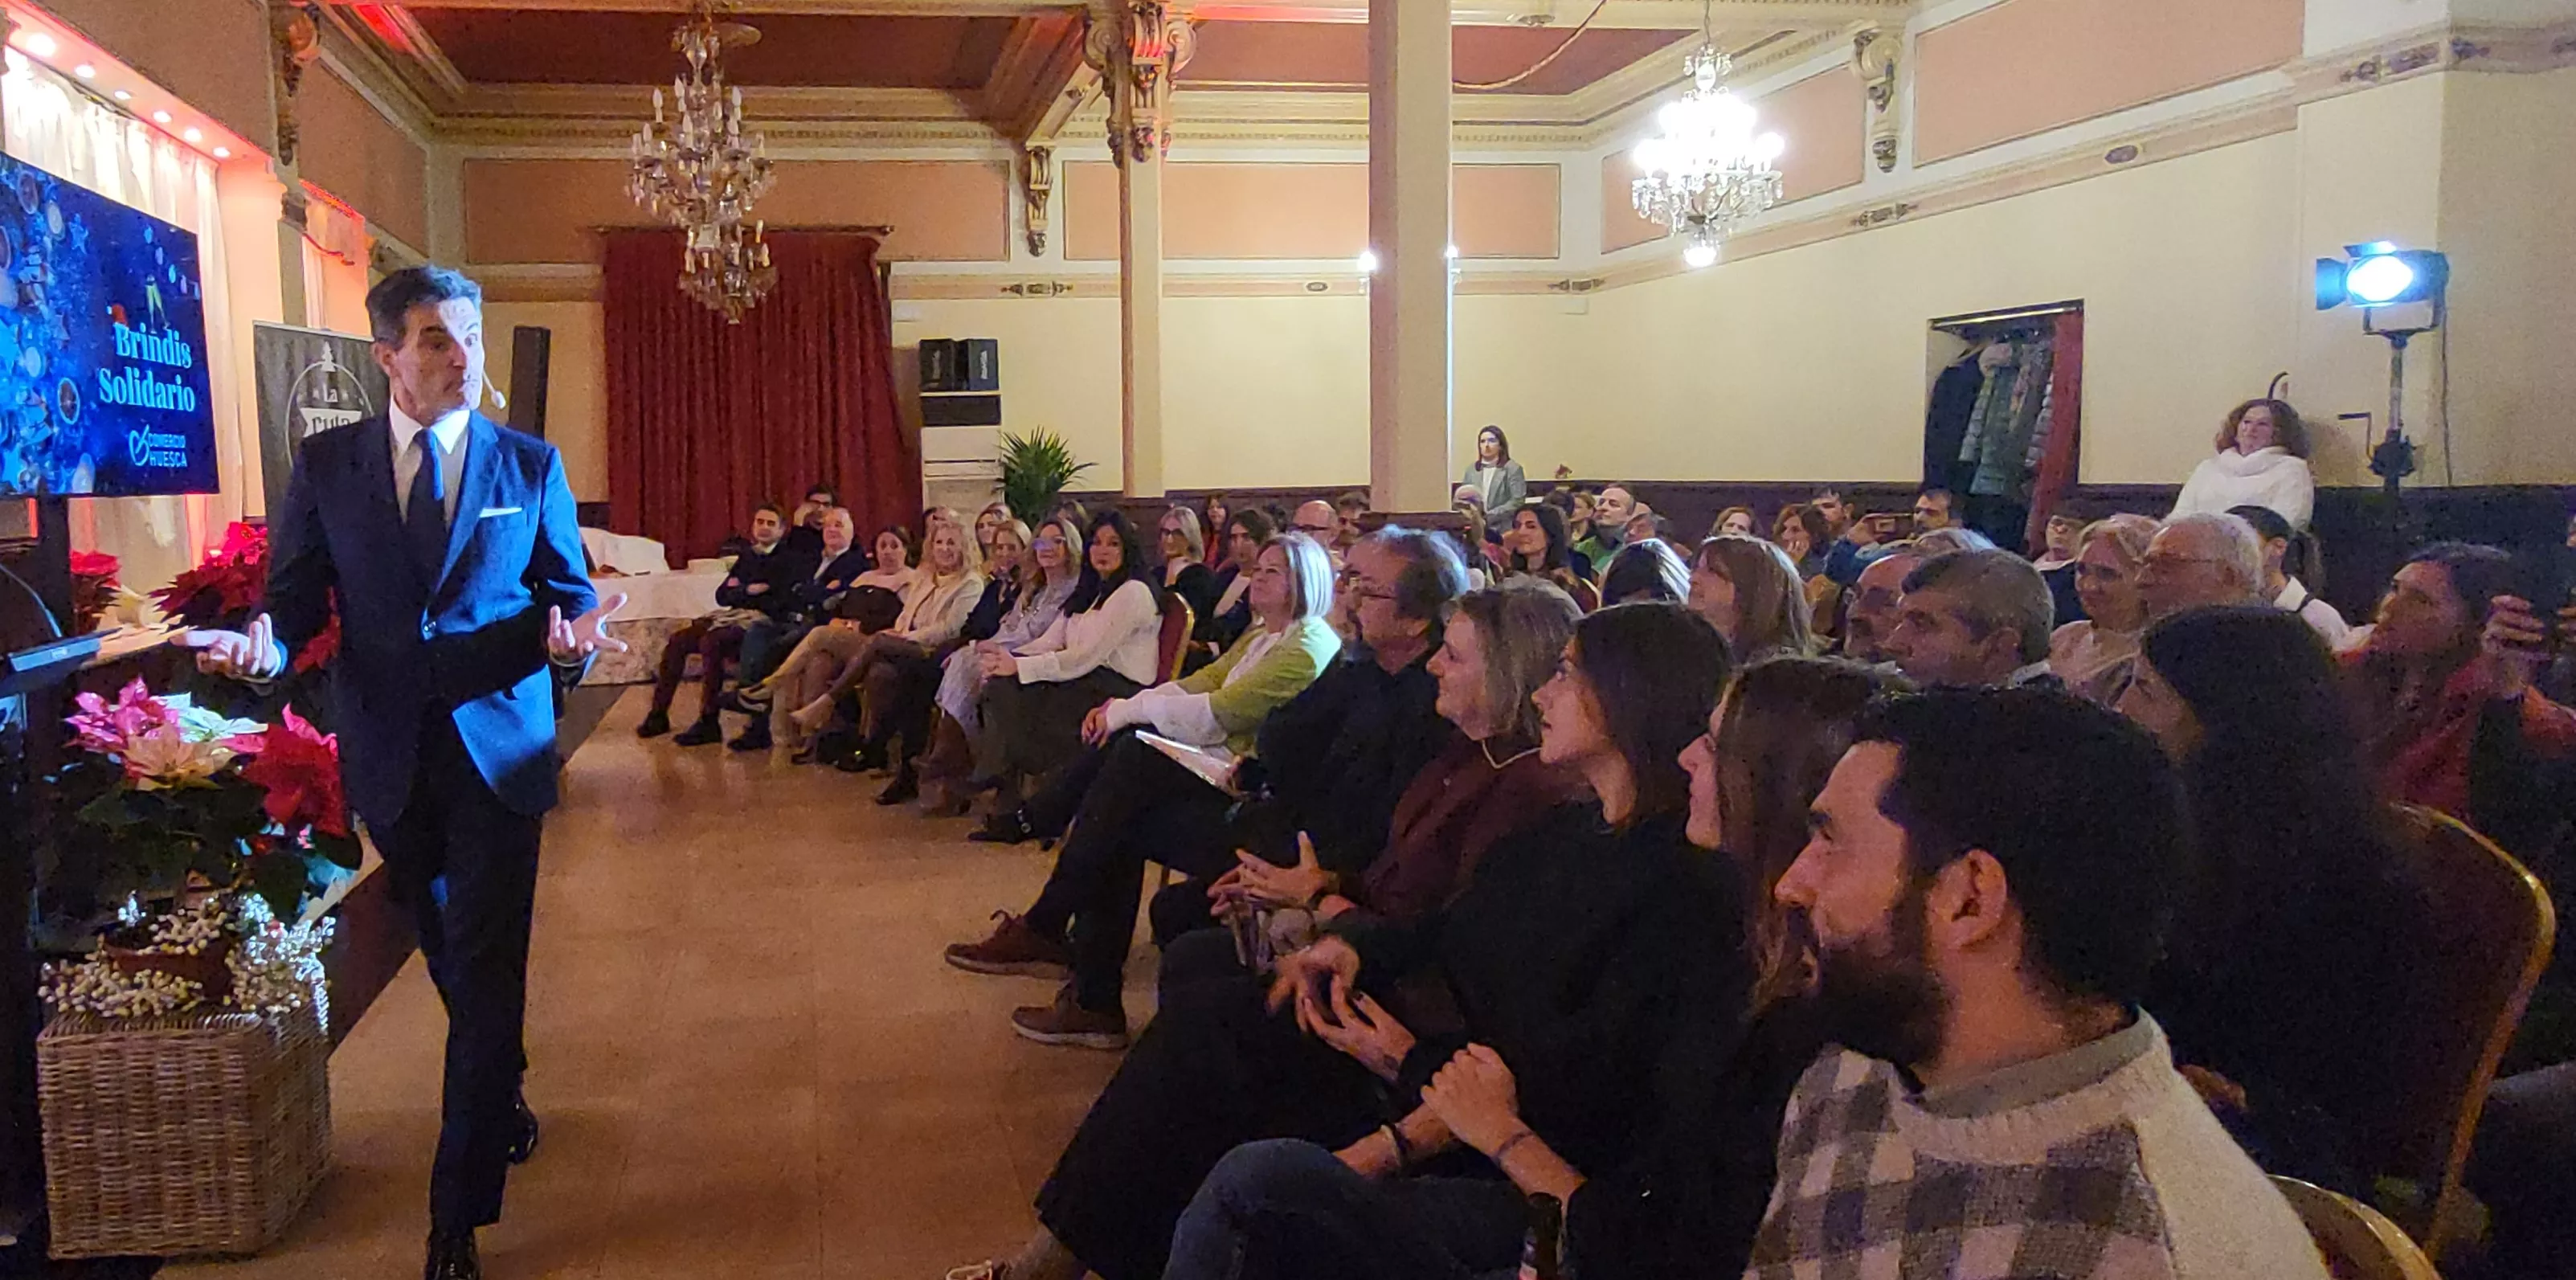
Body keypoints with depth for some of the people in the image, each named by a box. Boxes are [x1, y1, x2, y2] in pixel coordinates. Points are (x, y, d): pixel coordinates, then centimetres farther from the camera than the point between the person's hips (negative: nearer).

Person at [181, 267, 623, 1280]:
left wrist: (570, 630, -21)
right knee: (453, 958, 19)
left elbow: (571, 592, 3)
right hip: (388, 757, 2)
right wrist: (265, 644, -21)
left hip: (498, 749, -2)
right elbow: (296, 596, 2)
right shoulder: (325, 464, 3)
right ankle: (502, 1099, 44)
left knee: (485, 970, -4)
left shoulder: (531, 464, 2)